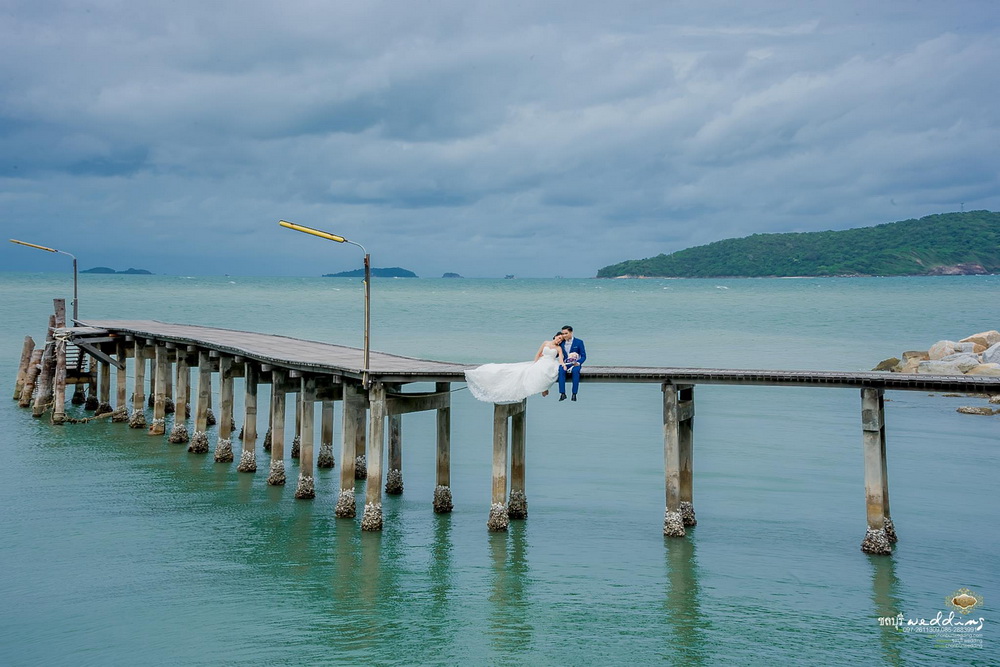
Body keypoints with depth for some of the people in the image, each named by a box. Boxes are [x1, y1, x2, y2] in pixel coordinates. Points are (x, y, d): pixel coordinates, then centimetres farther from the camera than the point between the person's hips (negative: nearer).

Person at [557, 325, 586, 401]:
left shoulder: (579, 342, 2)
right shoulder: (561, 343, 12)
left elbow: (583, 356, 0)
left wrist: (578, 363, -18)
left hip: (575, 364, -2)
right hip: (564, 363, 2)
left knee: (575, 371, -37)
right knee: (561, 370, -34)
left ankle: (574, 394, -35)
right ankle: (562, 393, -36)